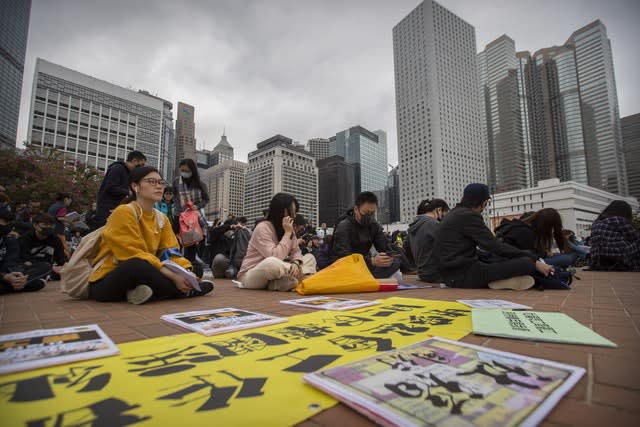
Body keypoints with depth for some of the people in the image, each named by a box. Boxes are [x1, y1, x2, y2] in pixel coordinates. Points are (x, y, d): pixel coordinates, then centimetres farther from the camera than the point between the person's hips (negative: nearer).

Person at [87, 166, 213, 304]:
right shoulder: (124, 212, -14)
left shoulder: (161, 219, 7)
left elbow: (170, 253, 0)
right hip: (105, 283, -7)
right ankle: (186, 290, -16)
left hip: (143, 281, 7)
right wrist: (172, 276, -28)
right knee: (138, 266, -38)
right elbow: (134, 255, -23)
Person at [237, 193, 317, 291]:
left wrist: (296, 263, -21)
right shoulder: (262, 228, -21)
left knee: (310, 258, 0)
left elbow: (296, 251, 2)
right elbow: (275, 257, -31)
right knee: (272, 263, -42)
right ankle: (301, 275, -18)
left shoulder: (287, 227, 3)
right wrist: (287, 233, -24)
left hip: (275, 272, 8)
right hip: (250, 276, -8)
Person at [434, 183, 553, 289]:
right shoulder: (468, 215, -12)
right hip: (463, 274, -10)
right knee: (526, 263, -14)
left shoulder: (456, 214, 16)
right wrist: (534, 260, -10)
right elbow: (495, 246, -15)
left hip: (454, 274, 10)